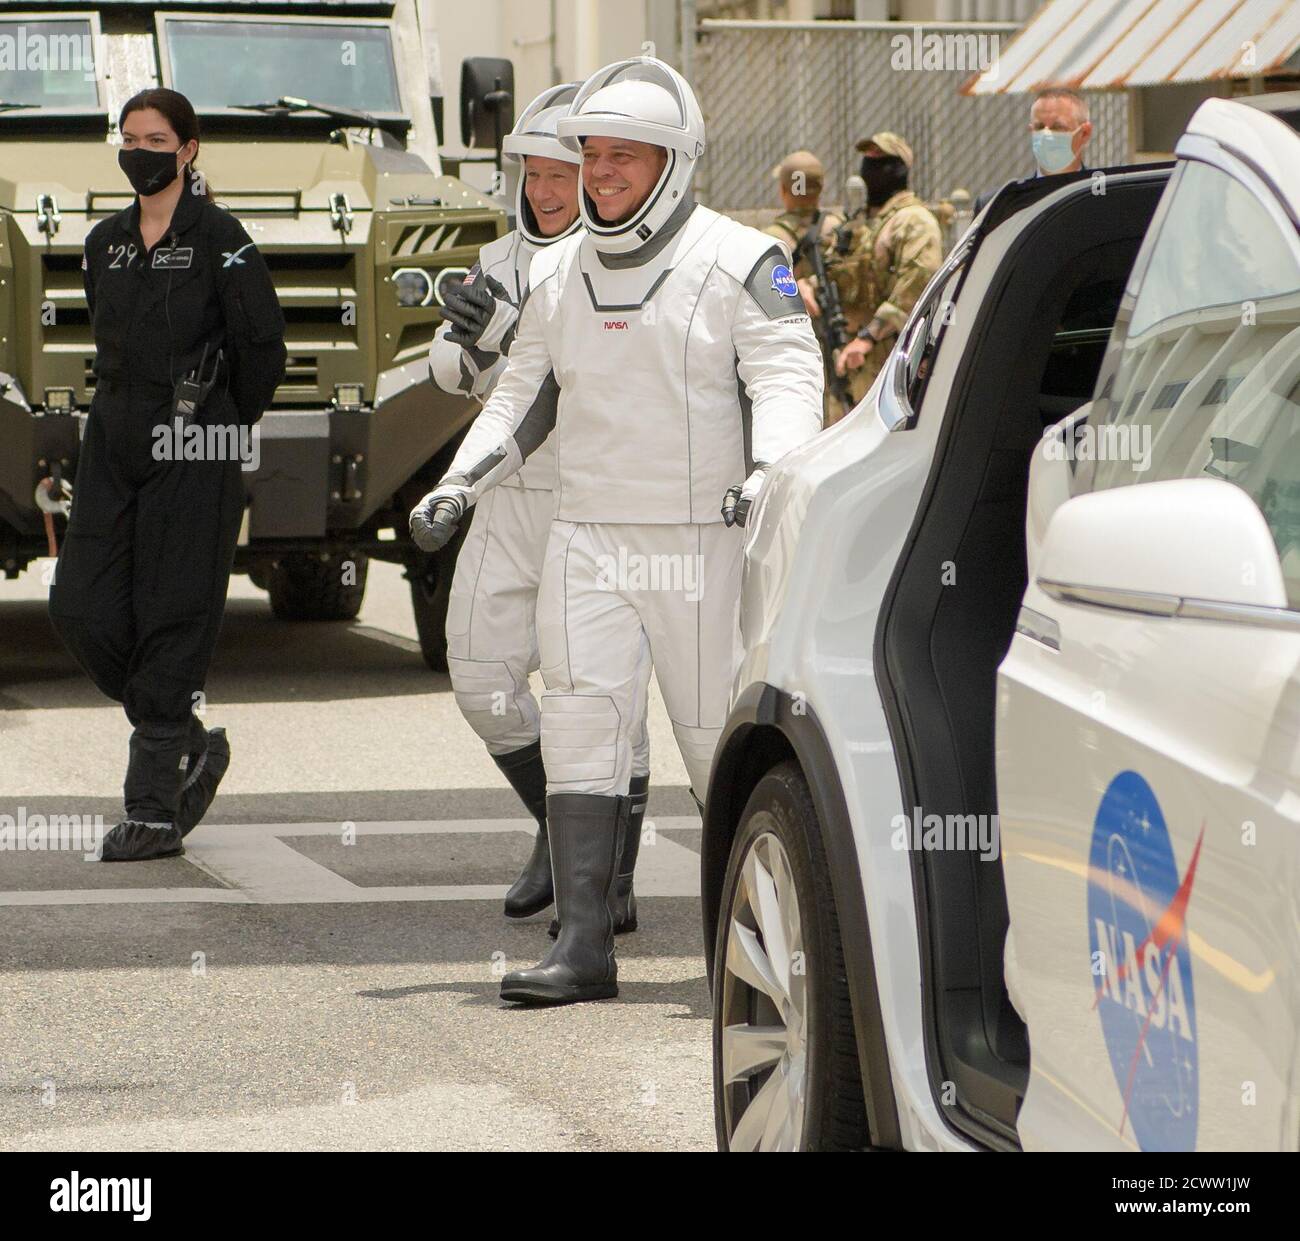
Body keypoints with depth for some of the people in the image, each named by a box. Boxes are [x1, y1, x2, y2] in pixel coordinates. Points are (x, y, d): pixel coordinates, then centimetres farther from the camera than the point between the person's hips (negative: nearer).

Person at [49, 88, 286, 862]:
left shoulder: (218, 241, -7)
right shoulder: (105, 245, 12)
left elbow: (264, 349, -4)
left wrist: (220, 427, 5)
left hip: (192, 456, -6)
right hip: (114, 443, 7)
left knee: (174, 622, -6)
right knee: (82, 609, -1)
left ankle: (156, 810, -2)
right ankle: (190, 748, 18)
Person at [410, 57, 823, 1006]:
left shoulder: (738, 263, -4)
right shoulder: (558, 276, 13)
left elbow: (789, 377, -11)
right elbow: (524, 395, 23)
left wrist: (770, 469, -29)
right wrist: (460, 485, 12)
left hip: (704, 544, -4)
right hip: (587, 543, 5)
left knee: (723, 741, 1)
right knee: (582, 730, -6)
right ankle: (584, 945, -8)